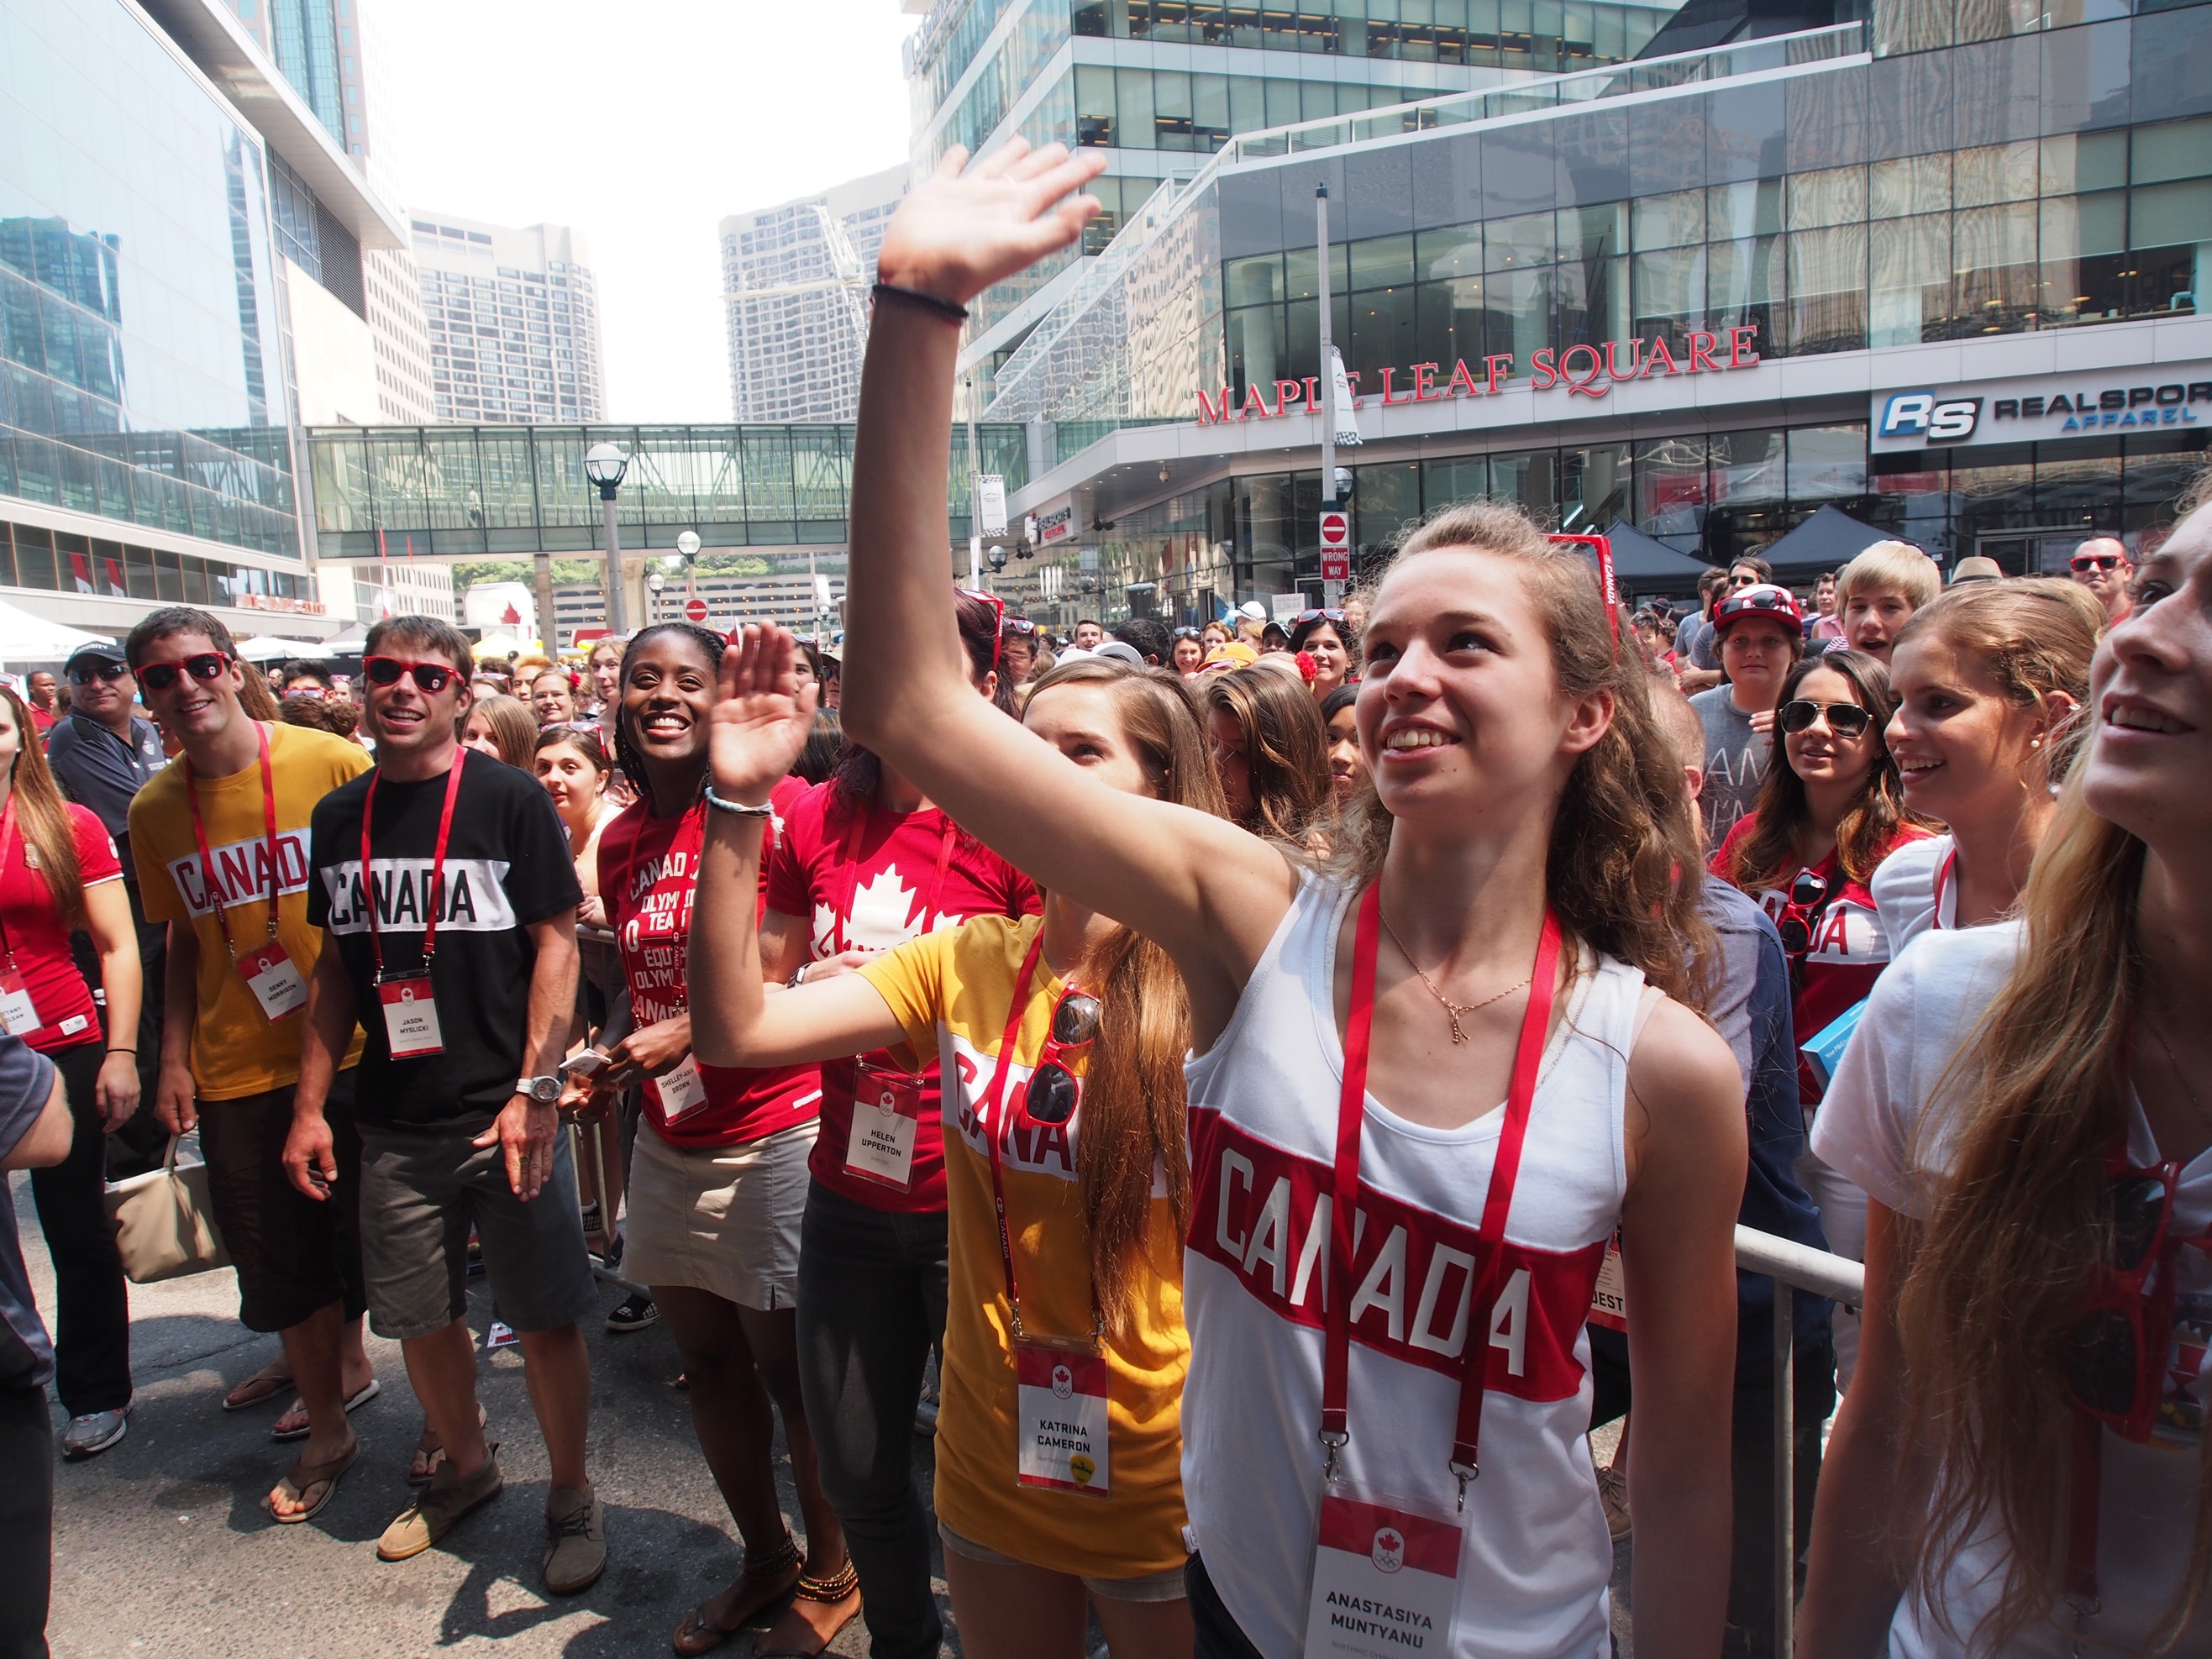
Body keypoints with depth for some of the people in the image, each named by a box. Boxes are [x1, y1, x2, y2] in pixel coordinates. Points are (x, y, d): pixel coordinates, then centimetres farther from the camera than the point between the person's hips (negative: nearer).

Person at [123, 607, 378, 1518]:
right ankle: (328, 1423, 33)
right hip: (236, 1068, 4)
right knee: (278, 1264, 12)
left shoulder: (332, 762, -9)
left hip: (351, 1051, -4)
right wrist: (174, 1059, 7)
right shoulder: (154, 809, 4)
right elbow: (185, 941, 13)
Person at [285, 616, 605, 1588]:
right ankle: (465, 1465, 40)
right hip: (394, 1124, 5)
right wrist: (309, 1106, 10)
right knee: (419, 1318, 16)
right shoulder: (340, 817, 8)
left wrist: (535, 1089, -15)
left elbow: (556, 943, -8)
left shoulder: (509, 800, -6)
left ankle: (571, 1492, 24)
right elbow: (336, 967, 13)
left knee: (544, 1319, 4)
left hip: (504, 1115, -4)